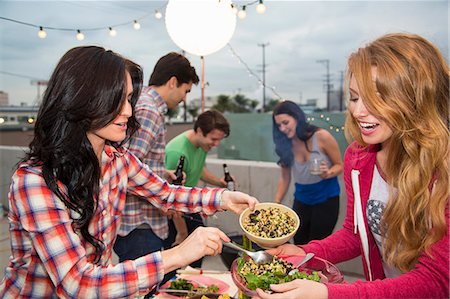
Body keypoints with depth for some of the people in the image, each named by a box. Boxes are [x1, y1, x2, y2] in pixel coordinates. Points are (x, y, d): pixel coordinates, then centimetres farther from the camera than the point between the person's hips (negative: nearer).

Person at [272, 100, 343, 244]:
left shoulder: (322, 136, -17)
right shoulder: (285, 145, -6)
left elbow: (339, 165, -7)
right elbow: (284, 178, 2)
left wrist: (327, 173, -27)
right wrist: (276, 204, -1)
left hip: (326, 200, -3)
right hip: (301, 200, 4)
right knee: (299, 245, 11)